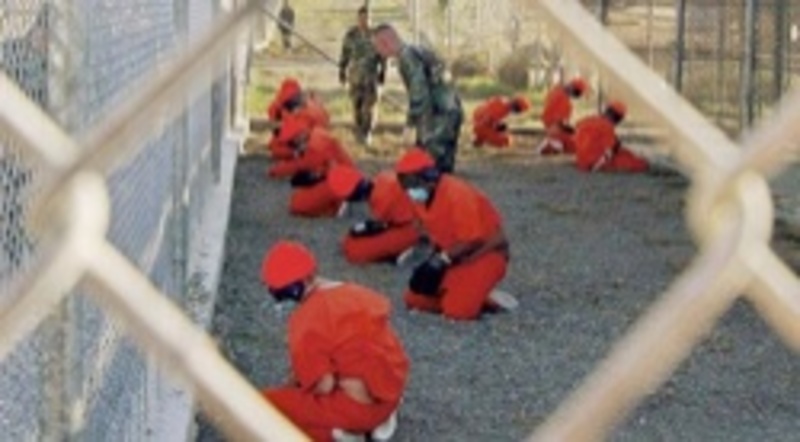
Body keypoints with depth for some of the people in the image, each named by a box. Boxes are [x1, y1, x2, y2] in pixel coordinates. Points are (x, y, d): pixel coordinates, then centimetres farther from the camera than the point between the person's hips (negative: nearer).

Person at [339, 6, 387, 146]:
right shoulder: (351, 34, -1)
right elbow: (345, 53, 6)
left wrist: (382, 72, 5)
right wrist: (342, 71, 6)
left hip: (371, 75, -1)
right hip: (355, 75, 1)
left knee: (369, 105, -7)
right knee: (357, 104, 5)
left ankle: (367, 134, 2)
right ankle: (359, 132, 18)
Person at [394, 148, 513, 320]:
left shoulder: (457, 194, -28)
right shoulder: (420, 198, -4)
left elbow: (472, 241, -25)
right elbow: (438, 235, 7)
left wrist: (442, 259, -26)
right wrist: (435, 260, -7)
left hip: (485, 253, -8)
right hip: (454, 256, 8)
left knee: (457, 309, -24)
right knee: (415, 299, 3)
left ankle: (486, 299, 5)